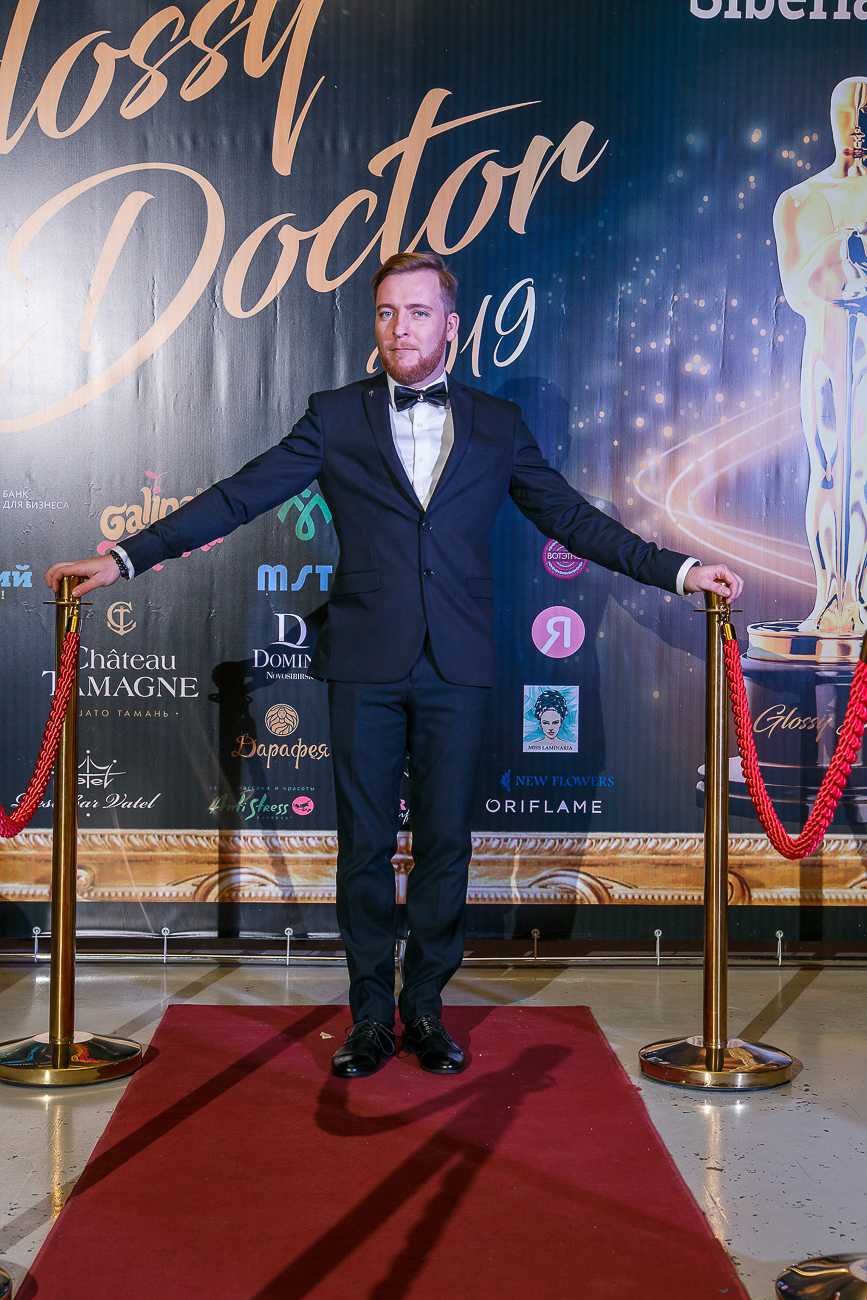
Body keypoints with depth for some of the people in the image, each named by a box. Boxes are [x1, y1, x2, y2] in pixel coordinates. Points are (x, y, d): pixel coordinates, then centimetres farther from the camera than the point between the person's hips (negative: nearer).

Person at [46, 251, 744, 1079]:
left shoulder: (498, 425, 10)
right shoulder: (335, 419, 6)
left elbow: (572, 519, 12)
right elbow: (238, 498, 2)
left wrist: (678, 569, 5)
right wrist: (126, 558, -6)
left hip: (457, 668, 1)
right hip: (365, 667, 0)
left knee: (444, 843, 5)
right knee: (364, 845, 4)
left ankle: (425, 1009, 20)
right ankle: (371, 1018, 16)